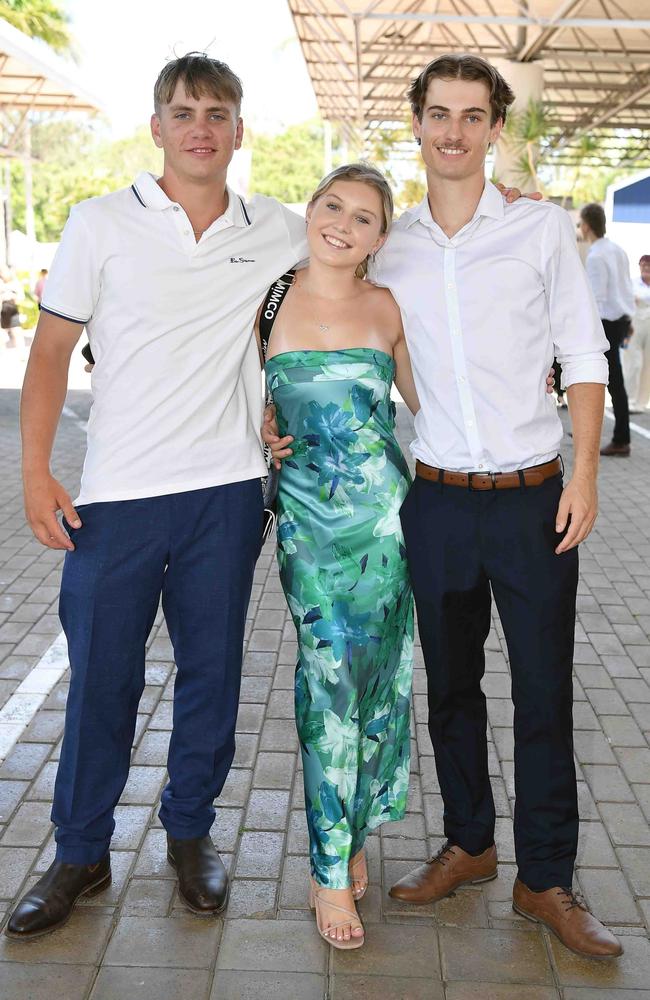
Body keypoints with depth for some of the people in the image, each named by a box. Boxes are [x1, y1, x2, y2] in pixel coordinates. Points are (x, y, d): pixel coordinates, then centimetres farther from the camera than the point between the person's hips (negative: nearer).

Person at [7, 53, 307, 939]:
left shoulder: (278, 232, 6)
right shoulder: (102, 224, 0)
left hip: (227, 490, 2)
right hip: (117, 495, -2)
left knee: (211, 672, 11)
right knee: (101, 677, 5)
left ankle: (191, 832, 31)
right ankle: (80, 852, 24)